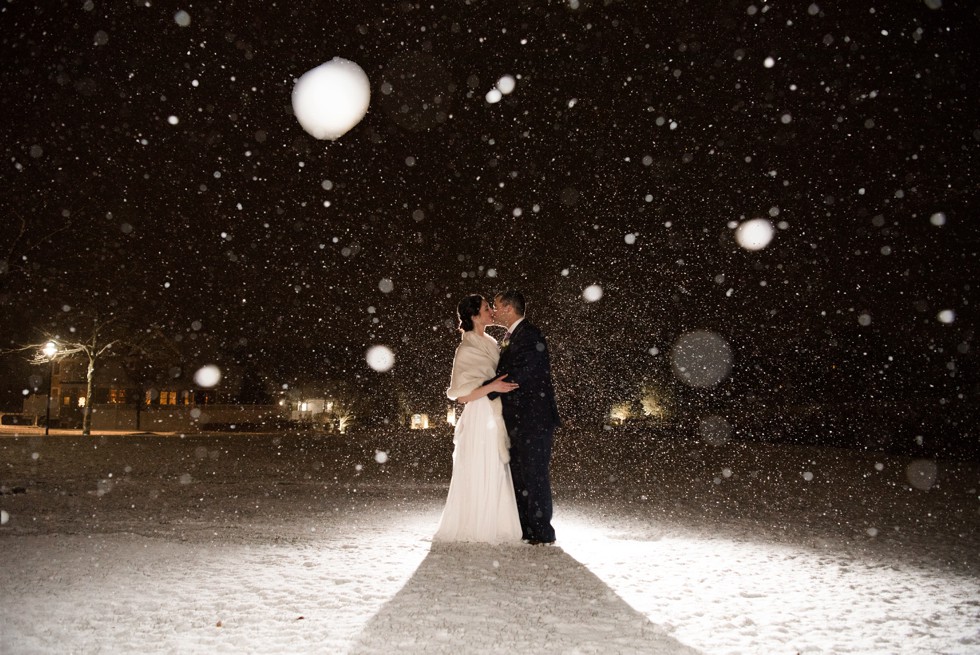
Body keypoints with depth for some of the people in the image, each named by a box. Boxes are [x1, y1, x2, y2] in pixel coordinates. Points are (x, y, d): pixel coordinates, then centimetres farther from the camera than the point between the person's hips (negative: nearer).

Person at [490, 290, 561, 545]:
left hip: (534, 419, -10)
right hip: (517, 421, 10)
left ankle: (542, 532, 3)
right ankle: (524, 529, 23)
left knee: (535, 475, -5)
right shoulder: (508, 338, 17)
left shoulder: (530, 336, -14)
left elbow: (519, 376, -22)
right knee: (517, 476, 14)